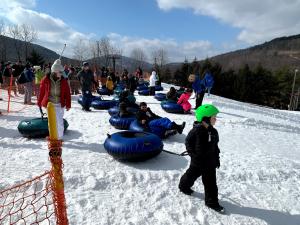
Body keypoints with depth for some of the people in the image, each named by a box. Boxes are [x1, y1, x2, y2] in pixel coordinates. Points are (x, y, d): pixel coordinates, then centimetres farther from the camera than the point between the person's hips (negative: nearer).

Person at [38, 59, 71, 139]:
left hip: (59, 104, 0)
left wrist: (68, 105, -3)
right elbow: (41, 92, 2)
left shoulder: (63, 81, -4)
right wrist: (39, 103, 7)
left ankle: (59, 137, 16)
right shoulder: (46, 80, -7)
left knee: (59, 122, 0)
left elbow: (67, 93, -1)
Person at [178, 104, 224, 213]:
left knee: (211, 182, 10)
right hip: (198, 161, -5)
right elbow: (188, 142, -11)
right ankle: (184, 186, 48)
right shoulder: (196, 130, -21)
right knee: (192, 175, 19)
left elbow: (215, 146, 9)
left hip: (210, 162, 5)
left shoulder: (213, 132, -2)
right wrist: (193, 154, -13)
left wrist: (217, 158, 10)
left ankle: (212, 202, 26)